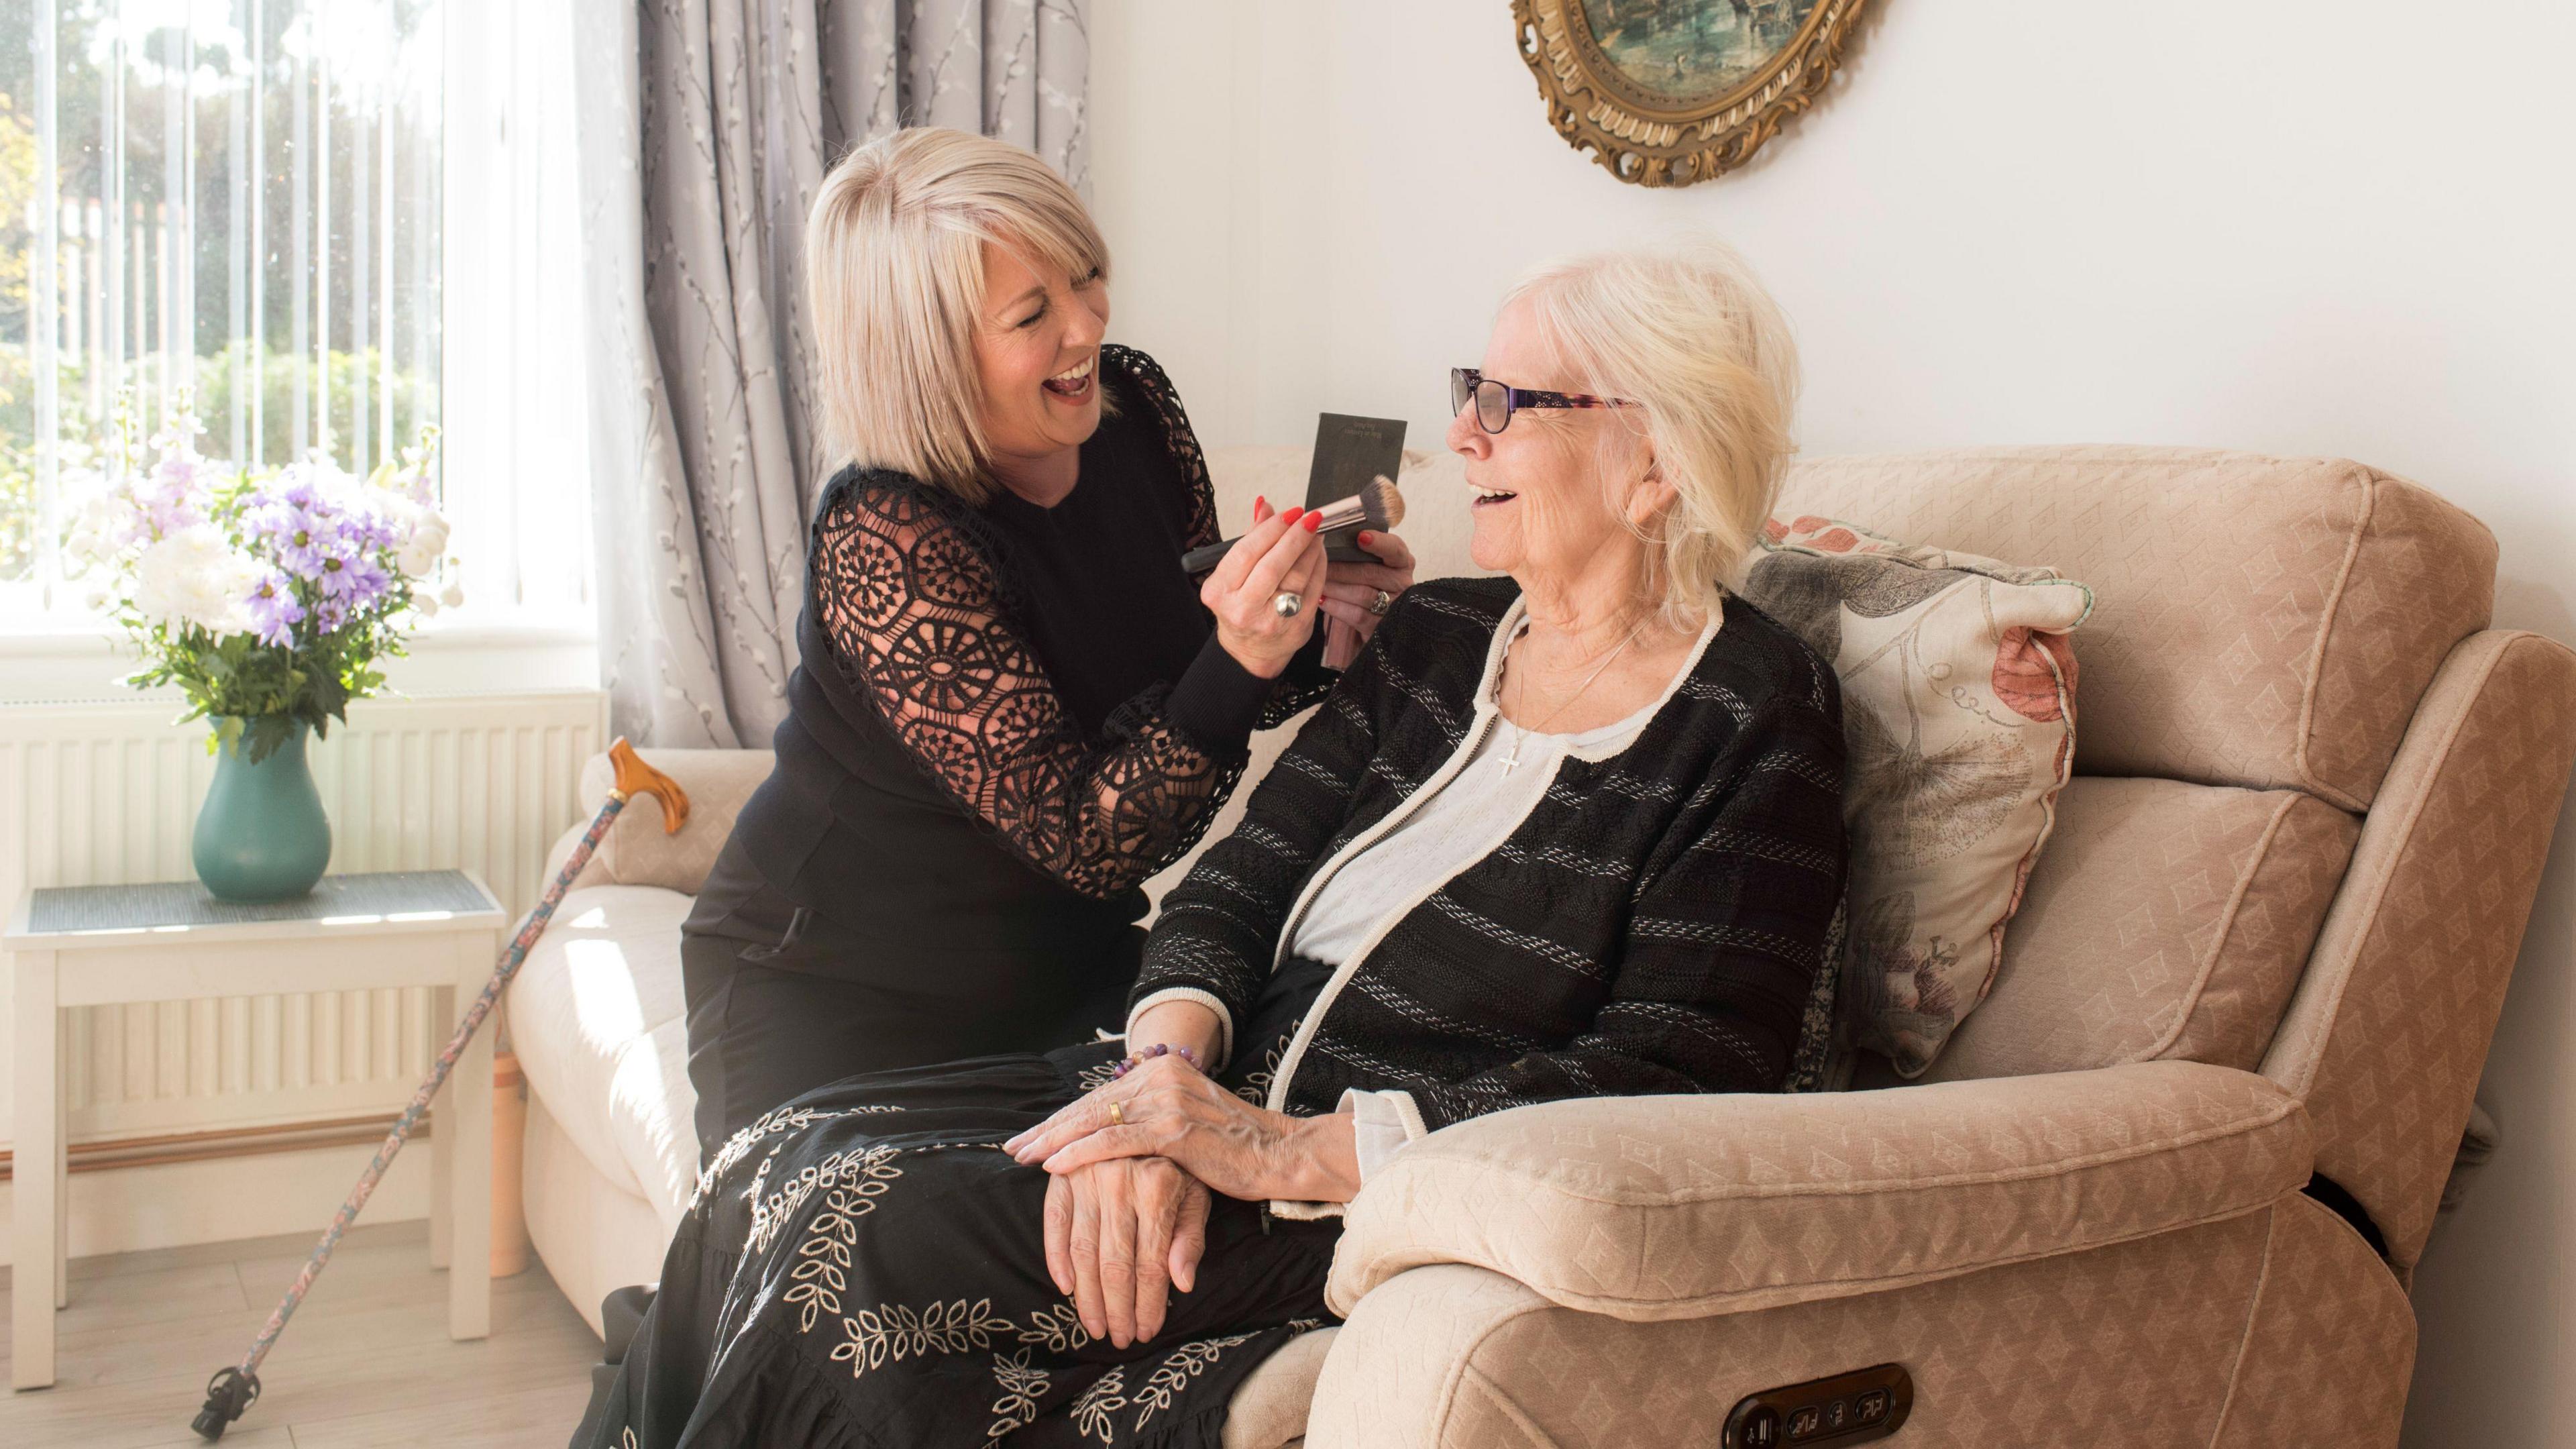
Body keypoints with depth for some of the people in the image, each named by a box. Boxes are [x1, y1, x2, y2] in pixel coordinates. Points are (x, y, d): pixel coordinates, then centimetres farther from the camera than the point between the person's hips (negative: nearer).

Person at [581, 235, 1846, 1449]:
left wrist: (1289, 1152, -23)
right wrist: (1166, 1071, -15)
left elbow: (1666, 1085, -17)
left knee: (875, 1241, -21)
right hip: (1222, 1094, 7)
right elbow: (1238, 882, 7)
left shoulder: (1755, 720, -8)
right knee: (792, 1166, -13)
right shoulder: (1439, 634, 13)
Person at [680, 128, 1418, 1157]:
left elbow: (1186, 686, 8)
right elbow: (1084, 843, -25)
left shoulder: (1131, 405, -6)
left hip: (1062, 964, 5)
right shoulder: (884, 538, -26)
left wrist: (1316, 637, -14)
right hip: (838, 992, -5)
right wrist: (1242, 659, -39)